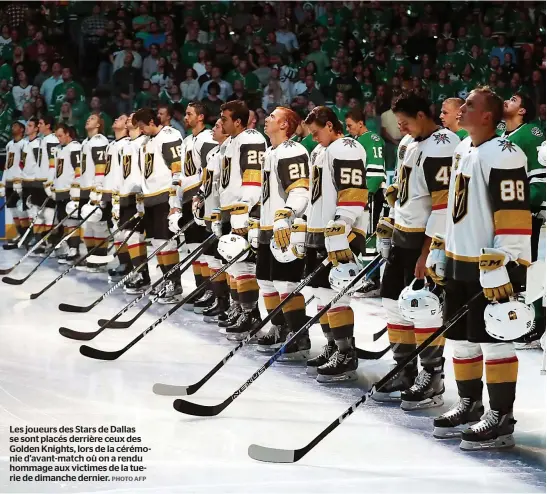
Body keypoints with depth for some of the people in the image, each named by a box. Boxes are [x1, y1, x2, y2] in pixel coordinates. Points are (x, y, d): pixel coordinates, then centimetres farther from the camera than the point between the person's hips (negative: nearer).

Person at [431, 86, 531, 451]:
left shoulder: (504, 155, -16)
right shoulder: (462, 150, 14)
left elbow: (514, 216, -21)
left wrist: (499, 268, -23)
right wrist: (440, 254, 21)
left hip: (492, 268, -9)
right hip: (459, 263, 9)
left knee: (493, 341, -5)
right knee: (462, 338, 15)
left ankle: (500, 419, 1)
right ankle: (469, 405, 29)